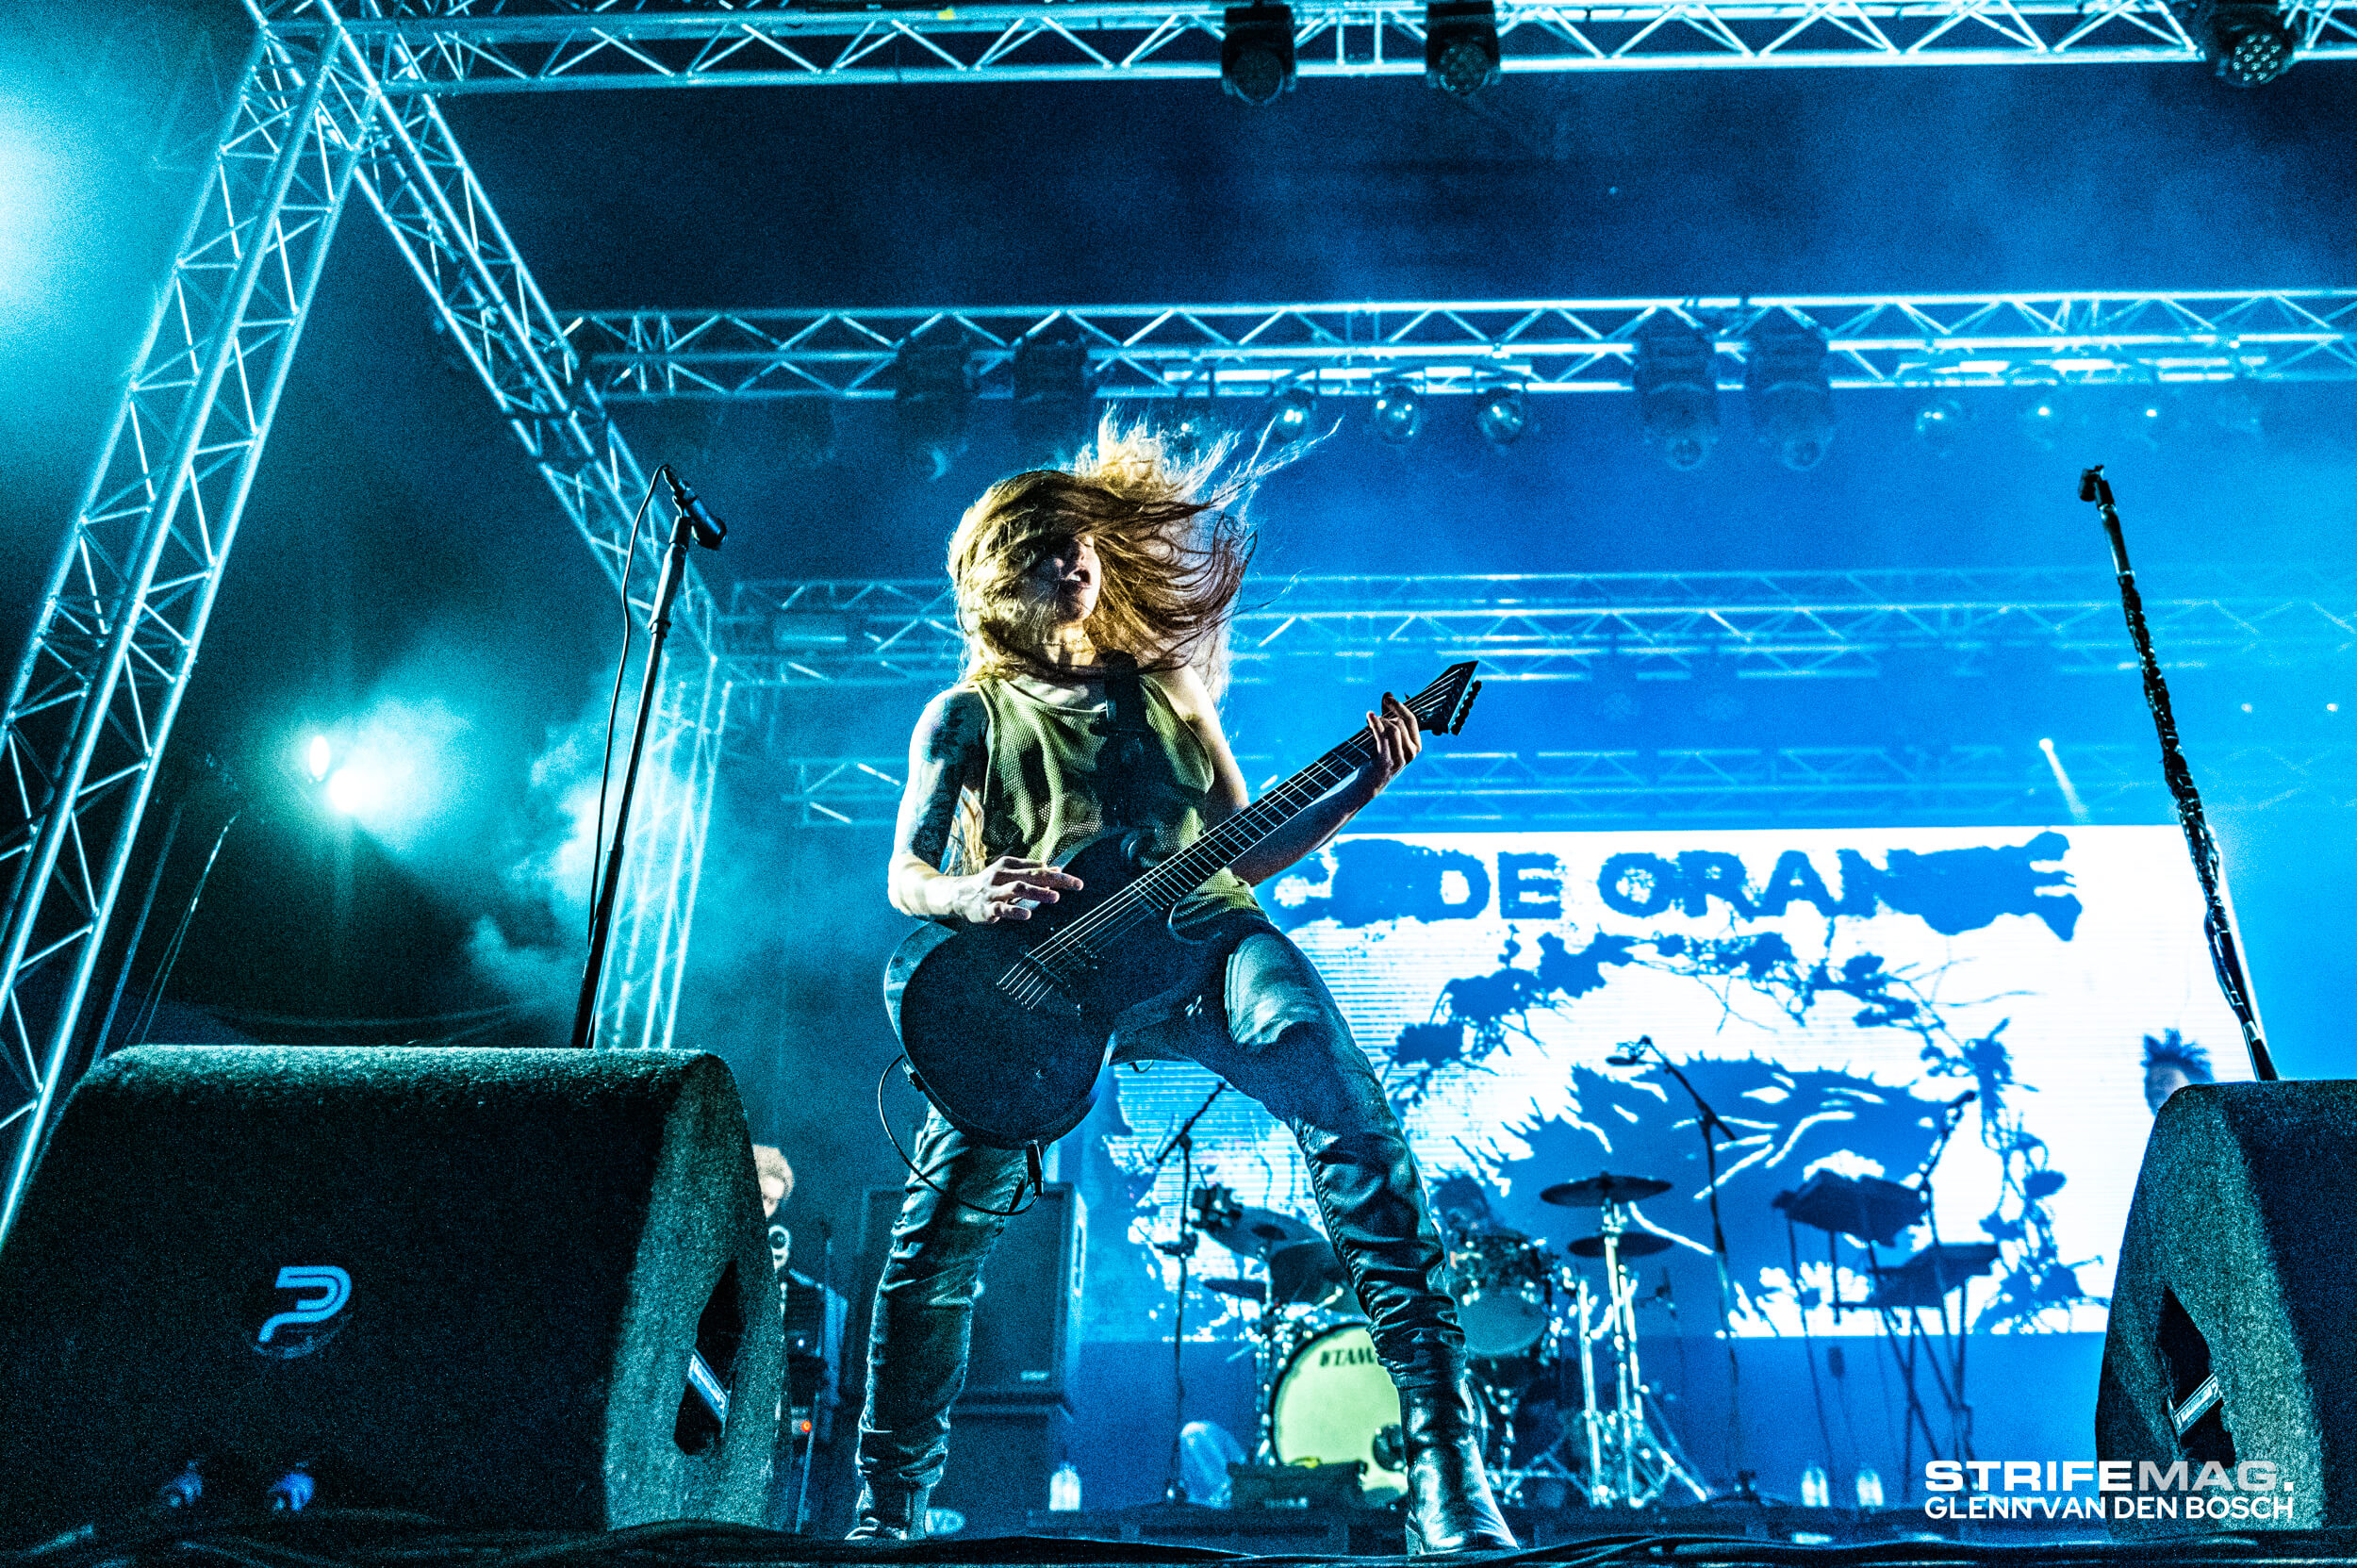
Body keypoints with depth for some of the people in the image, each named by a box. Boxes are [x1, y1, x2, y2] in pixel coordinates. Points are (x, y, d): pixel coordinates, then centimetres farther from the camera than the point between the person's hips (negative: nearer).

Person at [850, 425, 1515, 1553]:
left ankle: (1442, 1456, -27)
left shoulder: (1169, 689, 25)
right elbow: (905, 876, 10)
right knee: (943, 1219, -18)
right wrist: (970, 893, -15)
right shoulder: (968, 714, 18)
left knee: (1342, 1099, -28)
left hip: (1198, 938, 1)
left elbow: (1242, 853, 22)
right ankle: (885, 1509, 2)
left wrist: (1358, 790, 7)